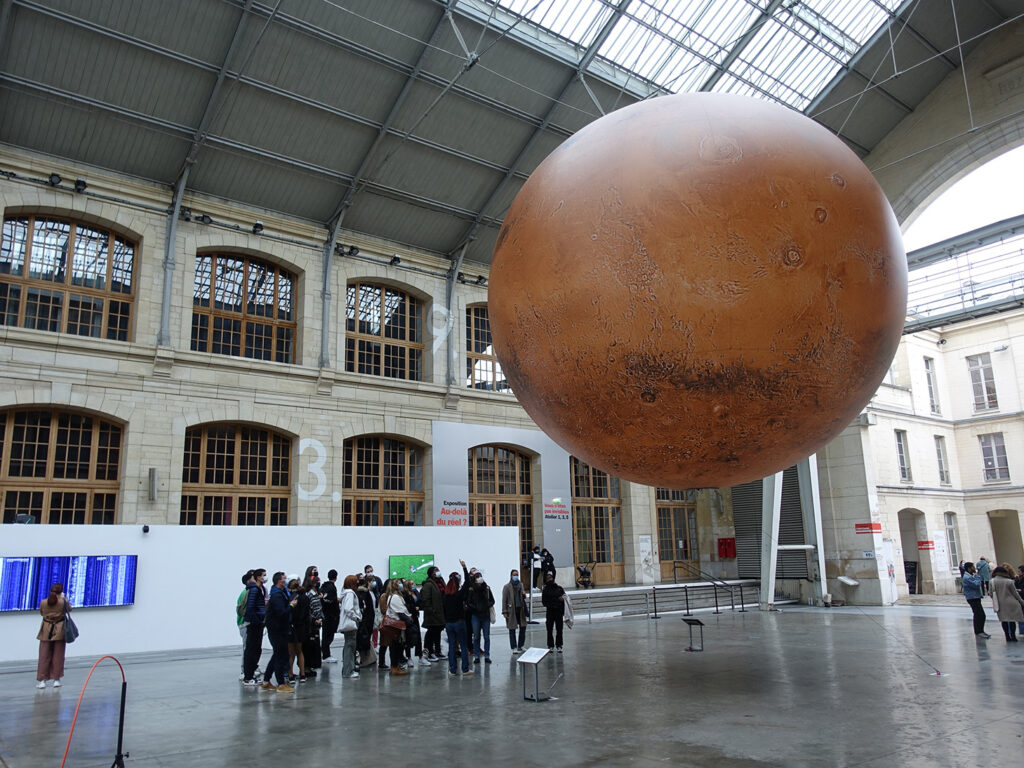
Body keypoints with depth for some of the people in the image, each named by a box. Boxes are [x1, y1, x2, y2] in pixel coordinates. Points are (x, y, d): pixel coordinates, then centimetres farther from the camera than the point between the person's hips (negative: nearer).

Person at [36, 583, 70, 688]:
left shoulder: (43, 602, -6)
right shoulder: (63, 601, -11)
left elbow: (41, 613, 10)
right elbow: (69, 609, 8)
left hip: (46, 631, 1)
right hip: (59, 631, -1)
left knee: (44, 655, 6)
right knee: (58, 655, 7)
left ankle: (41, 680, 4)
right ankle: (56, 679, 11)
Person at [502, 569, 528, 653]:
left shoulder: (520, 585, 12)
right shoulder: (507, 587, -4)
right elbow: (504, 600, -8)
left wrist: (524, 595, -1)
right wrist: (504, 611, -14)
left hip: (520, 610, 5)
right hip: (511, 611, -5)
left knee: (523, 627, 6)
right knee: (512, 630, 2)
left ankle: (520, 646, 19)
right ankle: (514, 647, 9)